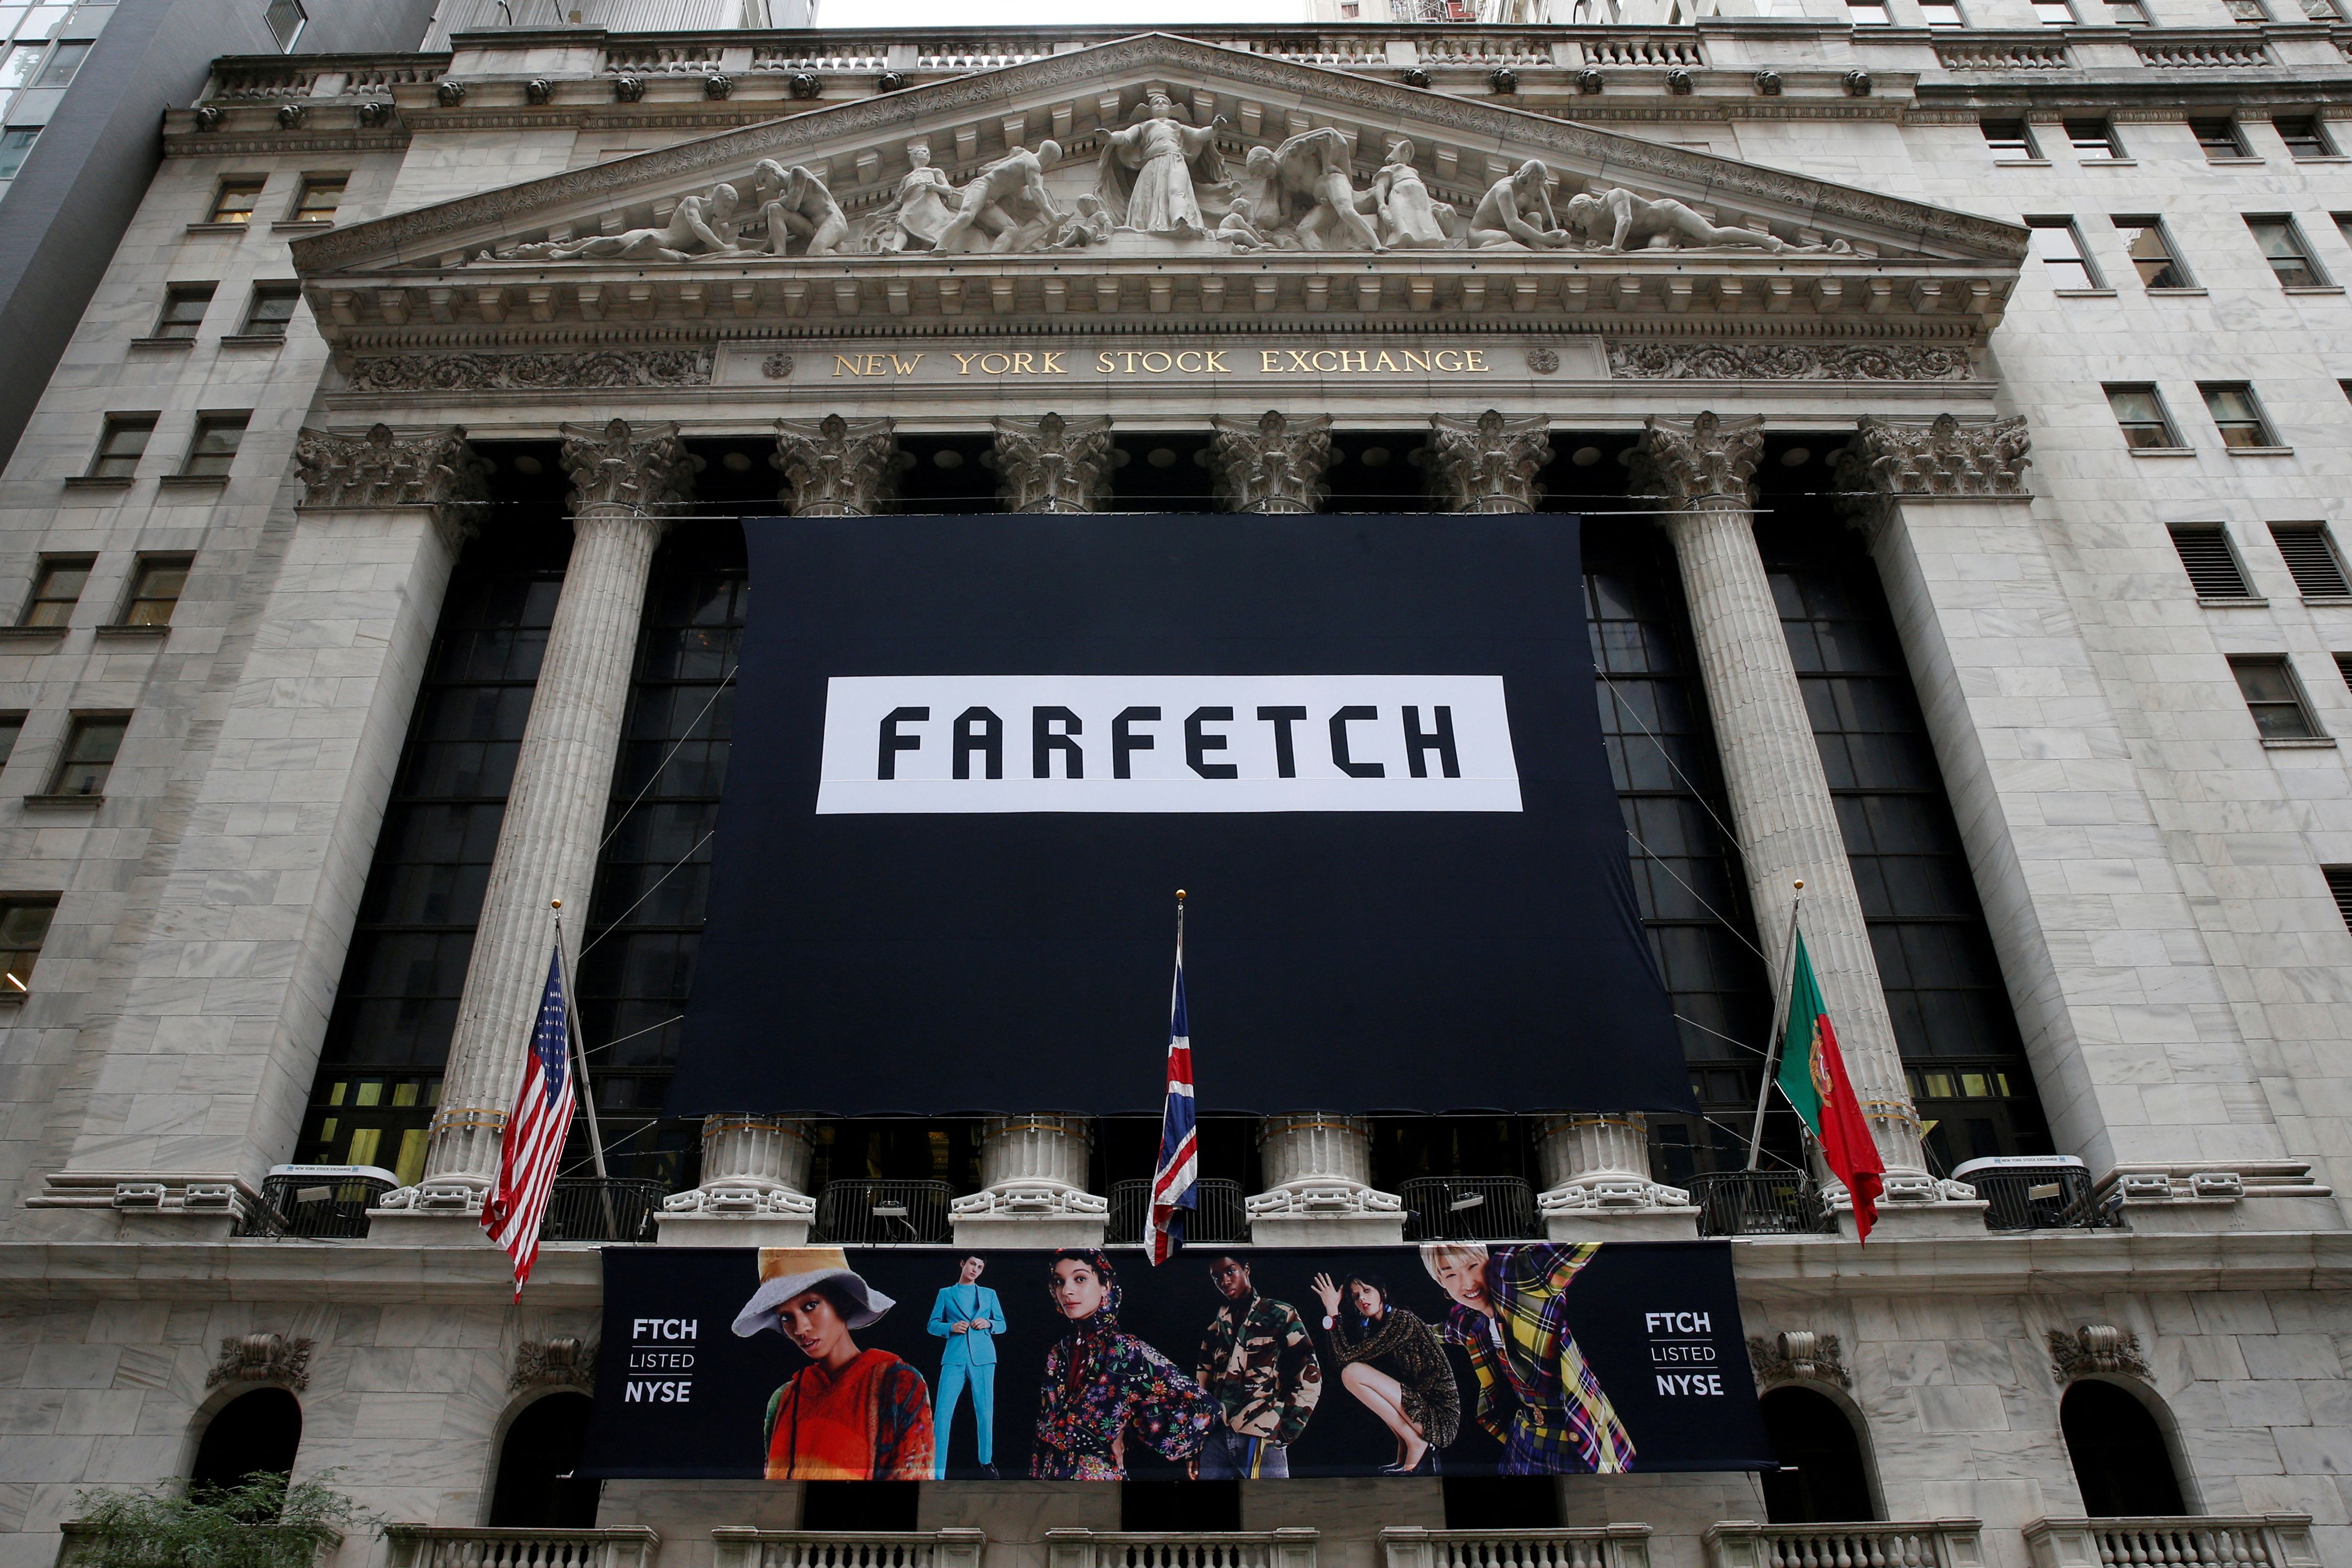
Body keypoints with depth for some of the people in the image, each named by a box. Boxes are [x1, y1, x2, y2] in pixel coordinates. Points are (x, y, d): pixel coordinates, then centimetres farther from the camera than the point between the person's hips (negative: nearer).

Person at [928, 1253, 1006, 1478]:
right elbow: (933, 1325, 9)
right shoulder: (946, 1293, 12)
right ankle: (937, 1472, -6)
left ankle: (986, 1460, 24)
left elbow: (1002, 1324, 16)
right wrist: (951, 1327, -10)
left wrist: (988, 1324, -6)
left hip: (983, 1357, 1)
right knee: (943, 1413, -10)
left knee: (985, 1412, 4)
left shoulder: (989, 1294, 15)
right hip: (955, 1358, -1)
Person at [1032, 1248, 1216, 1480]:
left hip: (1099, 1477, -5)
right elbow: (1046, 1430, 10)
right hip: (1050, 1476, 5)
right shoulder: (1058, 1354, 2)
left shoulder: (1126, 1351, -16)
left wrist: (1125, 1429, -11)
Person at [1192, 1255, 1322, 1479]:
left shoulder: (1280, 1315, 5)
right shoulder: (1216, 1326, 18)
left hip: (1262, 1440, -4)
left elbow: (1309, 1377, 1)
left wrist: (1287, 1431, -5)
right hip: (1216, 1437, 4)